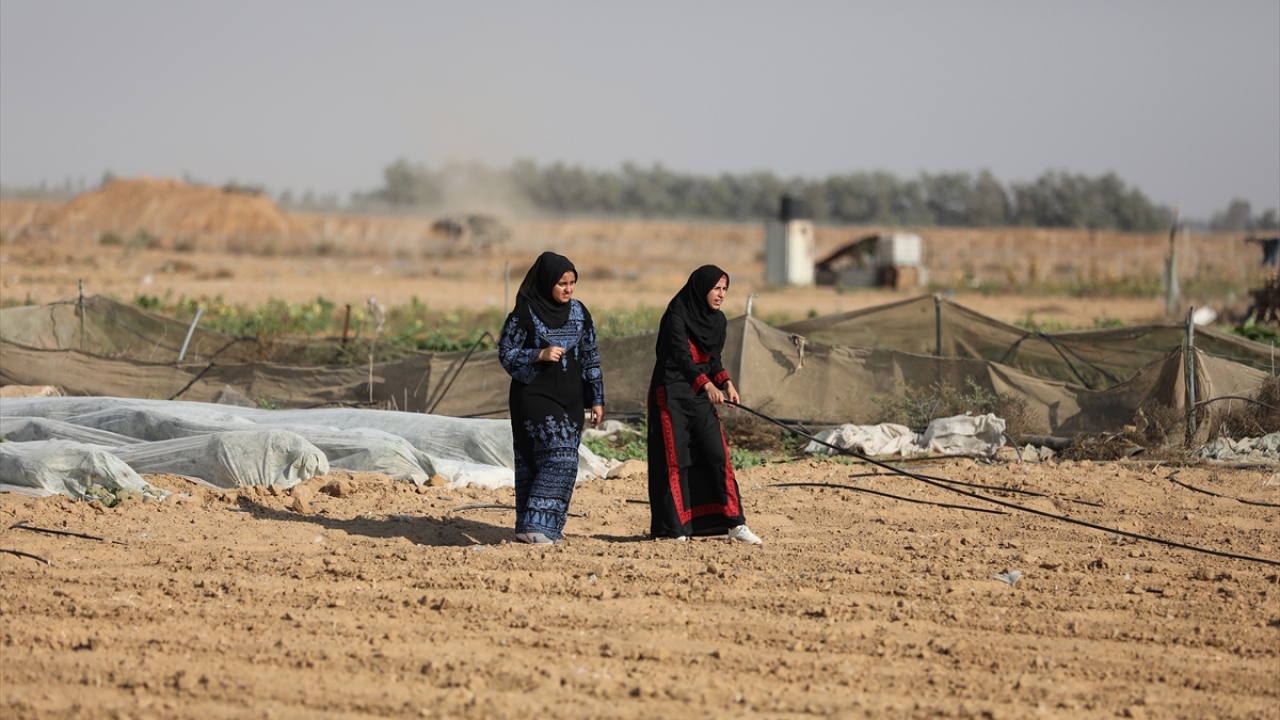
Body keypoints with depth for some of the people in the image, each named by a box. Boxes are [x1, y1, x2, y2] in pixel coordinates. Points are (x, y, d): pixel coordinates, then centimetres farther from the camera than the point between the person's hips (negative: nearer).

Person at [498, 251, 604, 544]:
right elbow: (506, 353, -6)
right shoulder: (524, 314, -9)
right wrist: (540, 355, -21)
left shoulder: (579, 312, 6)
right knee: (559, 458, -16)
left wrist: (597, 399, 8)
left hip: (569, 400, 6)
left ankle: (548, 525, 13)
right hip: (535, 397, -6)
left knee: (563, 462, 5)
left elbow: (590, 357, 11)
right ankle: (533, 526, -14)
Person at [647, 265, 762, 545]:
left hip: (701, 395, 6)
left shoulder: (718, 321, 6)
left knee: (717, 455, -1)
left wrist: (726, 383, -9)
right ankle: (673, 526, 5)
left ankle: (734, 522, -2)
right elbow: (681, 356, -26)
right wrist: (706, 385, -40)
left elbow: (713, 360, 11)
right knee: (674, 460, -3)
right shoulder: (676, 316, -15)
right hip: (672, 395, -6)